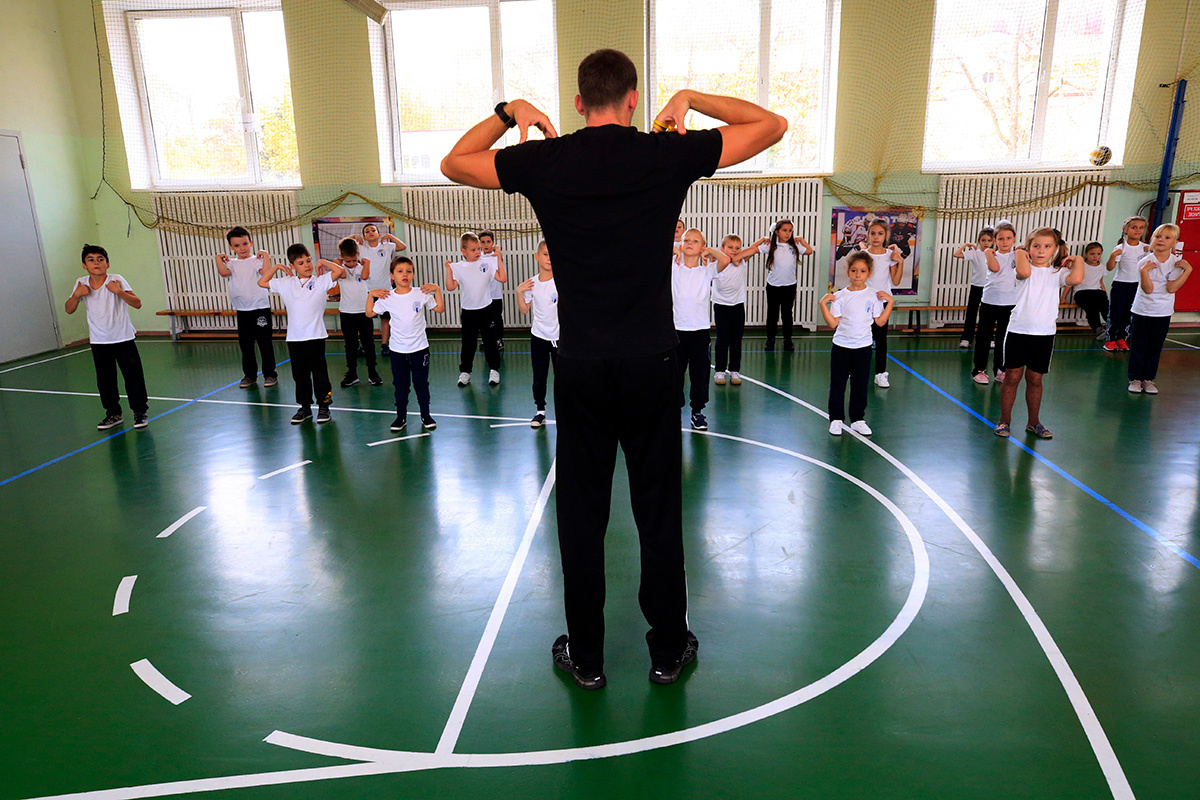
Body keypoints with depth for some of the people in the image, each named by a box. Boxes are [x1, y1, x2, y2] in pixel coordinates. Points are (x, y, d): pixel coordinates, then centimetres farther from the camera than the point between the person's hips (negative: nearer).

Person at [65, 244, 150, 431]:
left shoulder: (116, 280, -10)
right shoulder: (81, 284, 0)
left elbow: (137, 303, -16)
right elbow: (69, 310, 5)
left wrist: (119, 291, -29)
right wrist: (76, 295, -13)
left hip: (123, 338, -3)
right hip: (98, 341, 3)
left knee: (133, 376, 0)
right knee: (105, 380, 8)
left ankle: (140, 412, 13)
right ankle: (113, 414, 22)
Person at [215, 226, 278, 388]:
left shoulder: (256, 260, -2)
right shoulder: (231, 263, 8)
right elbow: (224, 272, -13)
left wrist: (265, 255, -18)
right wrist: (219, 258, -3)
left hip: (260, 307, -4)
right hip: (242, 310, 5)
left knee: (264, 343, 1)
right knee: (245, 344, 11)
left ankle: (270, 374, 11)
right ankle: (250, 375, 22)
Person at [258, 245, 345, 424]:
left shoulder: (321, 281, -2)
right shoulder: (286, 284, 10)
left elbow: (339, 271, -16)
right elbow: (262, 282, 18)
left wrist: (323, 262, -3)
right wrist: (277, 267, 13)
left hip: (315, 336, -4)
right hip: (294, 337, 4)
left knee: (319, 372, 4)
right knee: (299, 374, 11)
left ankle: (323, 406, 16)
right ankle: (305, 407, 23)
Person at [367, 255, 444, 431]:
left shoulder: (421, 294, -4)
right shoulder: (387, 297, -3)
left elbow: (440, 309, -1)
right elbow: (370, 314, 4)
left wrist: (437, 290, -11)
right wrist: (371, 295, -7)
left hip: (419, 348, -1)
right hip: (397, 350, 1)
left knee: (421, 383, 9)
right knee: (400, 385, 11)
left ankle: (426, 415, 23)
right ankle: (401, 417, 23)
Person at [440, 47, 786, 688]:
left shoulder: (542, 161, -1)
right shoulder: (670, 155, -3)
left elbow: (453, 163, 16)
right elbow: (772, 125, 10)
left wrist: (510, 112, 21)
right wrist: (691, 99, 14)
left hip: (580, 365, 1)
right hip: (651, 362, 0)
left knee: (581, 512, 11)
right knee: (659, 510, 11)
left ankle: (585, 658, 25)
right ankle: (668, 651, 27)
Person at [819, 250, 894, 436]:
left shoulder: (874, 295, 1)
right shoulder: (839, 296, -3)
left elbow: (880, 322, 1)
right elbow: (833, 323, -8)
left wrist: (890, 302, -4)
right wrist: (823, 305, -15)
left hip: (863, 347, 1)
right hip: (841, 346, -1)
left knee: (860, 385, 9)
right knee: (837, 385, 5)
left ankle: (858, 419, 22)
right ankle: (836, 419, 18)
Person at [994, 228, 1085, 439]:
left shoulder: (1057, 273, 5)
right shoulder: (1025, 269, 0)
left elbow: (1075, 279, -17)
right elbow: (1024, 272, -26)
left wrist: (1077, 259, -3)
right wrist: (1020, 254, -11)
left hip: (1044, 334, 2)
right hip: (1018, 331, -2)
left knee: (1035, 379, 11)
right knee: (1012, 377, 3)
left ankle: (1034, 422, 23)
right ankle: (1004, 420, 14)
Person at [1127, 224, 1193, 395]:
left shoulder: (1177, 262, -2)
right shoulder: (1146, 262, -9)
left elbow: (1171, 288, -13)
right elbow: (1148, 289, -16)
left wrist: (1188, 269, -16)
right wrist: (1144, 271, -27)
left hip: (1163, 312, 2)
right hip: (1143, 310, -2)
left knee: (1155, 348, 9)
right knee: (1138, 346, 2)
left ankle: (1148, 379, 18)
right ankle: (1135, 378, 11)